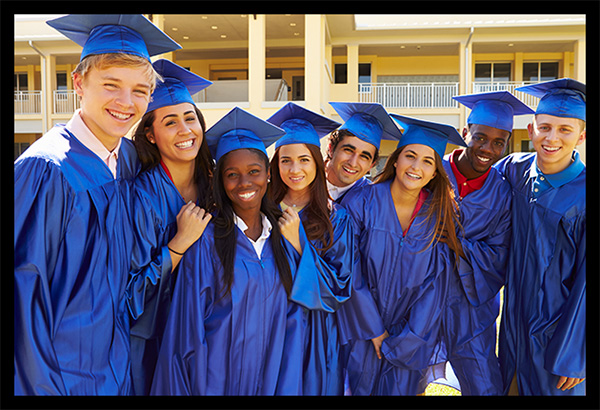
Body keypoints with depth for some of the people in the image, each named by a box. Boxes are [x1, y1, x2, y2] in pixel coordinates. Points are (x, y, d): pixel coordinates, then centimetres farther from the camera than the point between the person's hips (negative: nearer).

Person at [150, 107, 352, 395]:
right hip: (219, 380, -3)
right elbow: (190, 324, -10)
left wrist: (295, 244, -12)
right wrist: (197, 389, -10)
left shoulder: (285, 229, -2)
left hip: (275, 375, 3)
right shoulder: (207, 240, -13)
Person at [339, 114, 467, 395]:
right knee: (360, 385, 12)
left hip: (412, 333, 1)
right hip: (362, 328, -1)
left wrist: (404, 340, -11)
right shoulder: (360, 203, -14)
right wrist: (374, 330, -9)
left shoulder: (441, 214, -9)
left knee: (401, 387, 11)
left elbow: (437, 282, -8)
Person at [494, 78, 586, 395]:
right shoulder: (515, 168, -7)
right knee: (509, 386, 22)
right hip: (515, 317, 5)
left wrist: (573, 357, -14)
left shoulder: (583, 193, -20)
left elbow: (586, 281, -17)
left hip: (560, 328, -4)